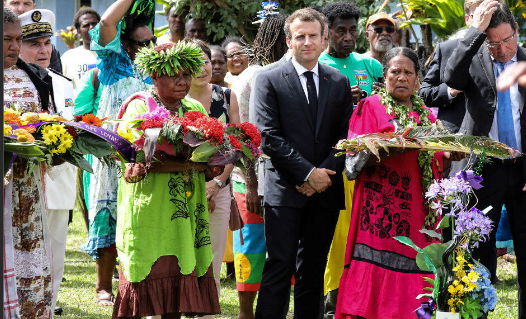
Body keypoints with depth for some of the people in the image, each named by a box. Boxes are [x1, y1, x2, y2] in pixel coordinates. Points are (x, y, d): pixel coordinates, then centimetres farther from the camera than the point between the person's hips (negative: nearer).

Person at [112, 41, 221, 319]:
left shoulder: (196, 110, 16)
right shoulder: (139, 107, -2)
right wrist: (190, 165, -23)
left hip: (186, 210, 5)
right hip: (149, 208, -5)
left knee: (181, 273, 1)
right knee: (145, 276, -7)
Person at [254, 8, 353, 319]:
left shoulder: (340, 83, 11)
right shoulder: (270, 81, 0)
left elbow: (346, 136, 7)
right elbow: (269, 137, -7)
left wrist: (325, 174, -7)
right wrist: (308, 173, -12)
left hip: (325, 190, 4)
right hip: (285, 189, -3)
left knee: (313, 271, 8)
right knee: (279, 267, -8)